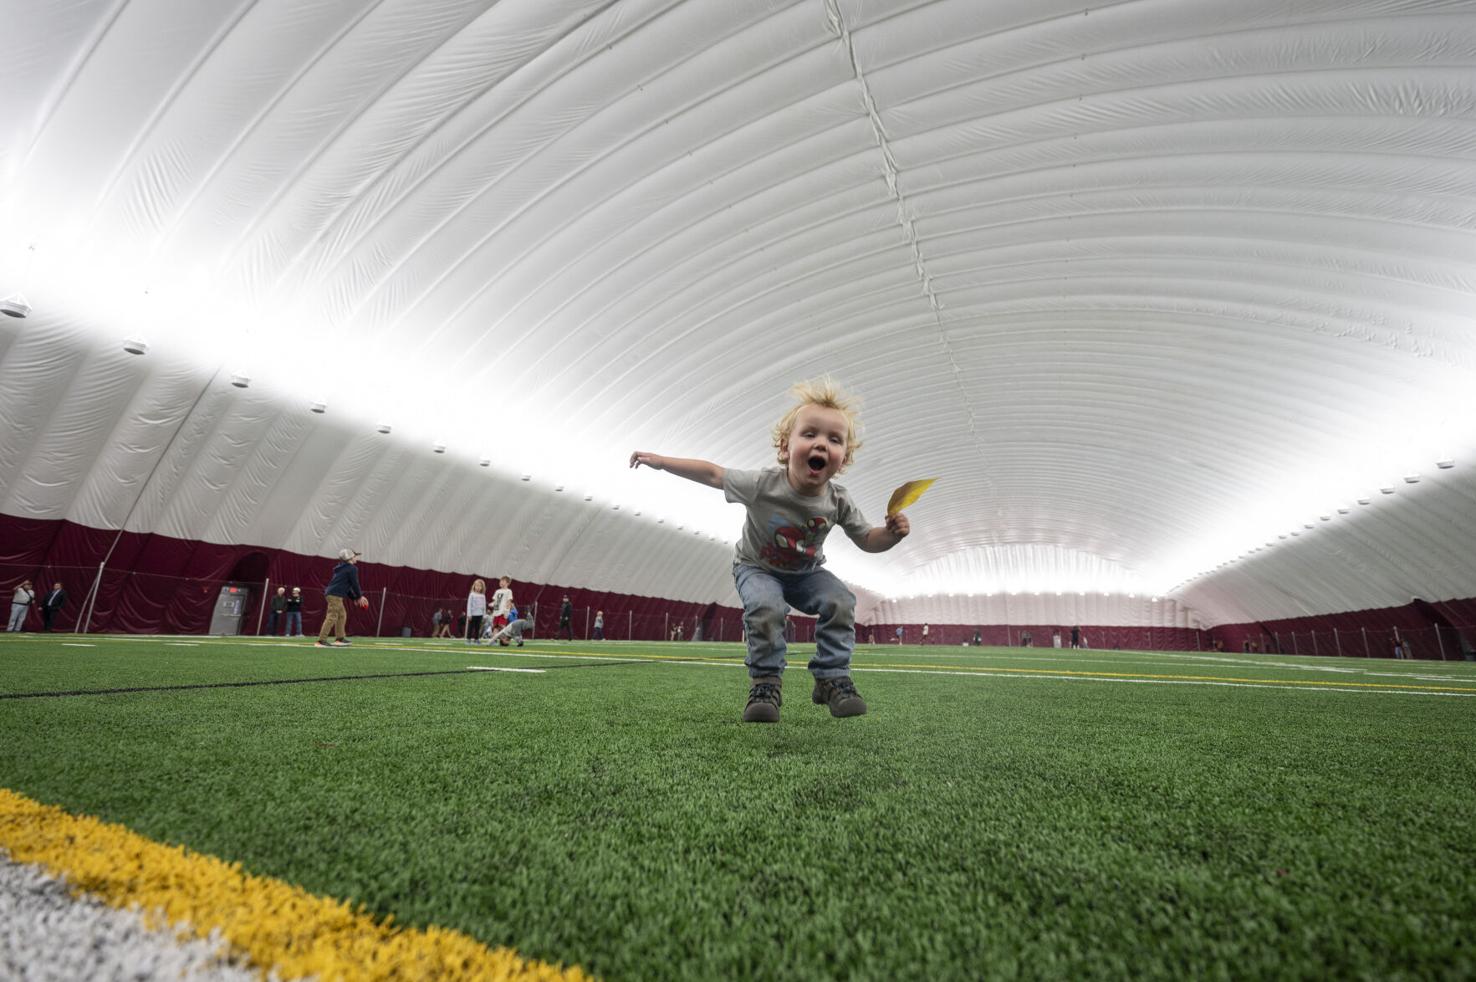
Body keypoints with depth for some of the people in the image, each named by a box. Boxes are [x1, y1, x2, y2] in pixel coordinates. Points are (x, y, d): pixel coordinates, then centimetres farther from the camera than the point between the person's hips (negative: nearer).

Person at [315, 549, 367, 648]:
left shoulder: (342, 569, 24)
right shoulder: (352, 568, -6)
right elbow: (354, 584, -7)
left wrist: (354, 598, 24)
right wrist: (359, 596, 5)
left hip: (331, 593, 10)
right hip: (336, 595, -10)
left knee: (342, 615, 17)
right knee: (332, 617, -12)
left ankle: (339, 639, 19)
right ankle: (321, 641, -17)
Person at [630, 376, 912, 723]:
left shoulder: (839, 502, -22)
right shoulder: (763, 484, -31)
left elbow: (867, 540, -9)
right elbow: (713, 474, -18)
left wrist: (893, 532, -31)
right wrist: (661, 461, -17)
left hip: (806, 573, 3)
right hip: (757, 568, -3)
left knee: (840, 601, -20)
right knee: (766, 609, -32)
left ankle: (833, 678, -3)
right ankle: (765, 682, -11)